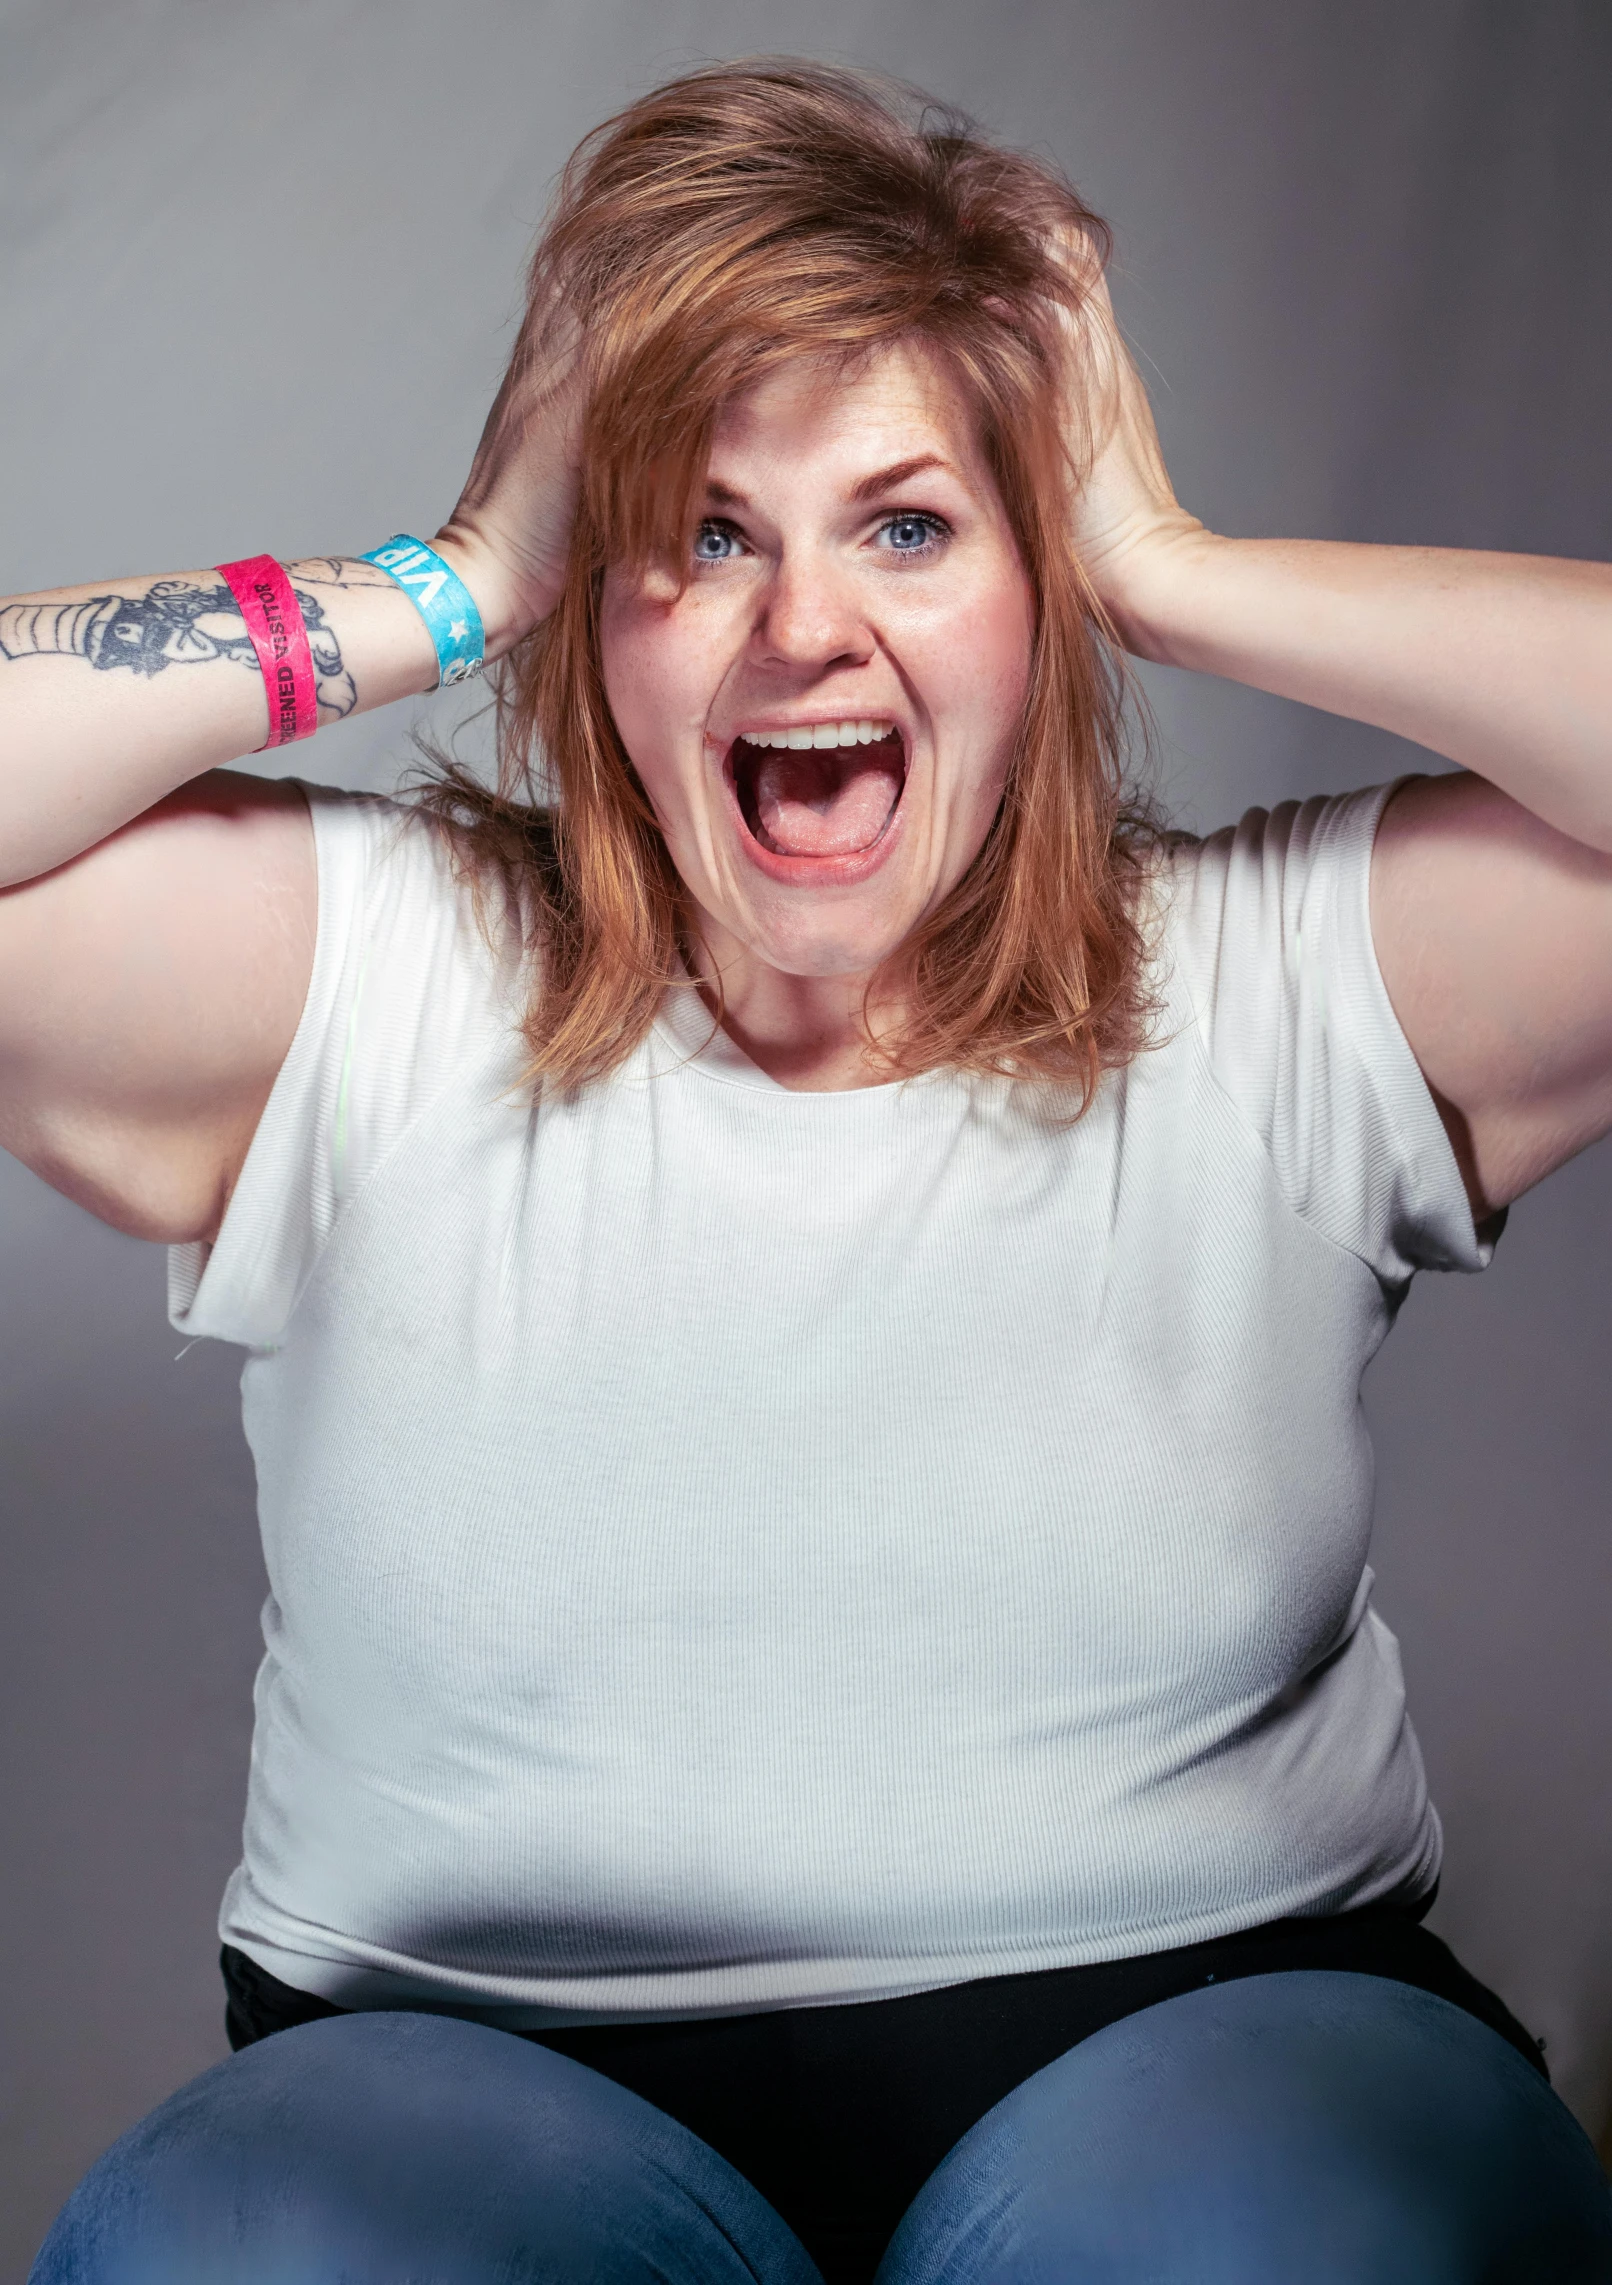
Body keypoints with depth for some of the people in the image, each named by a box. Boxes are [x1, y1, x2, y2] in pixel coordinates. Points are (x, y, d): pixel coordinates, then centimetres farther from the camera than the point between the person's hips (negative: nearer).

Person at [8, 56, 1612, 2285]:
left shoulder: (1281, 983, 3)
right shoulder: (372, 983, 3)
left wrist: (1174, 578, -4)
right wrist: (446, 593, -4)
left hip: (1190, 2038, 1)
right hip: (482, 2074, 1)